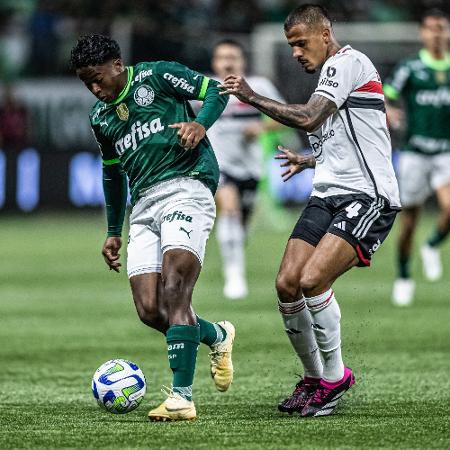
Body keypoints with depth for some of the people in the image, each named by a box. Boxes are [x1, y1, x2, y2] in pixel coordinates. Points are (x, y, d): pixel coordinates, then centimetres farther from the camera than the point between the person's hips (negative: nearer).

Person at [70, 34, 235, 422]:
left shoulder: (157, 76, 2)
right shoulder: (100, 117, 21)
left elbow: (214, 91, 2)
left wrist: (201, 124, -18)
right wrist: (114, 231, 32)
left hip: (185, 189, -7)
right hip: (143, 207, 7)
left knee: (173, 292, -22)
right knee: (150, 311, -6)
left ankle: (182, 397, -25)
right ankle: (217, 336, 23)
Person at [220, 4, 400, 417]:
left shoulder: (347, 62, -7)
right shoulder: (331, 73, 23)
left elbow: (308, 119, -19)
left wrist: (253, 97, -12)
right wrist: (311, 161, 38)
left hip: (367, 197, -9)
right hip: (329, 196, 10)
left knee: (312, 279, -23)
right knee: (287, 284, -5)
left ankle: (334, 377, -7)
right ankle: (314, 378, 11)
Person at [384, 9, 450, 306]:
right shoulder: (410, 68, -1)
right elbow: (383, 98, -2)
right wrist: (388, 112, -23)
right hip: (415, 152, -1)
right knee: (409, 220, 4)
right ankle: (404, 278, 23)